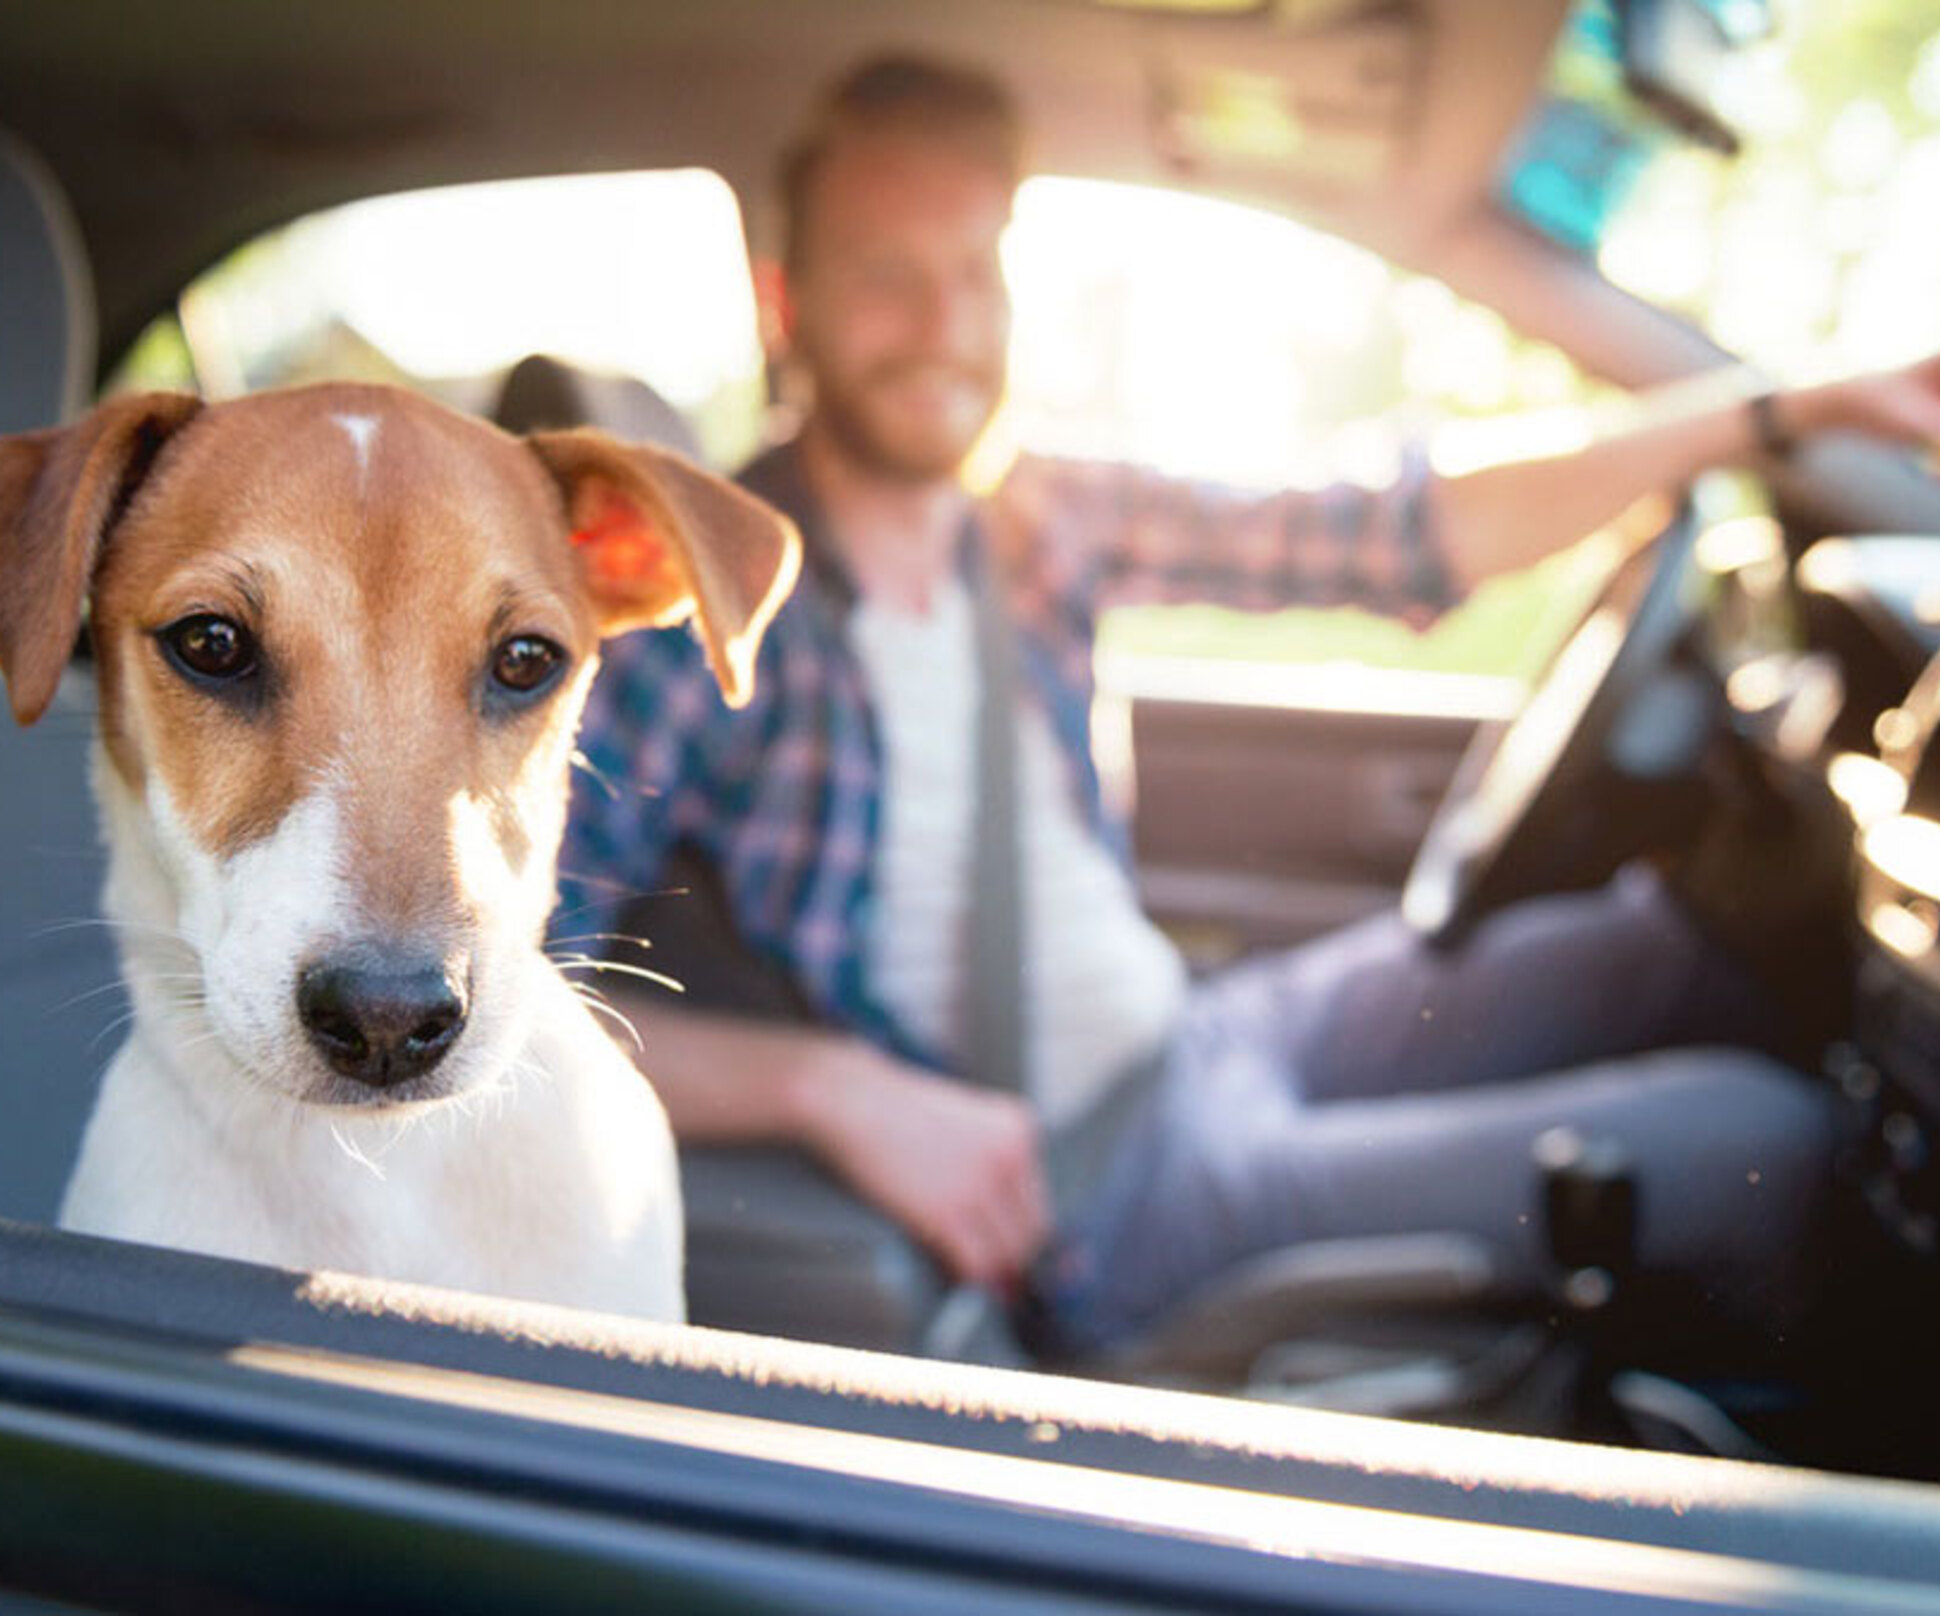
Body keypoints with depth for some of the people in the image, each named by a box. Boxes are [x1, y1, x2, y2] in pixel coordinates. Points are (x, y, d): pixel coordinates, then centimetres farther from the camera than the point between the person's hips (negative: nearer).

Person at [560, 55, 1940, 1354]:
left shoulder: (1046, 526, 0)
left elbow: (1406, 542, 3)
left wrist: (1784, 415, 4)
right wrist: (836, 1086, -31)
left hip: (1196, 1032, 7)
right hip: (1088, 1203, -7)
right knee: (1762, 1142, -10)